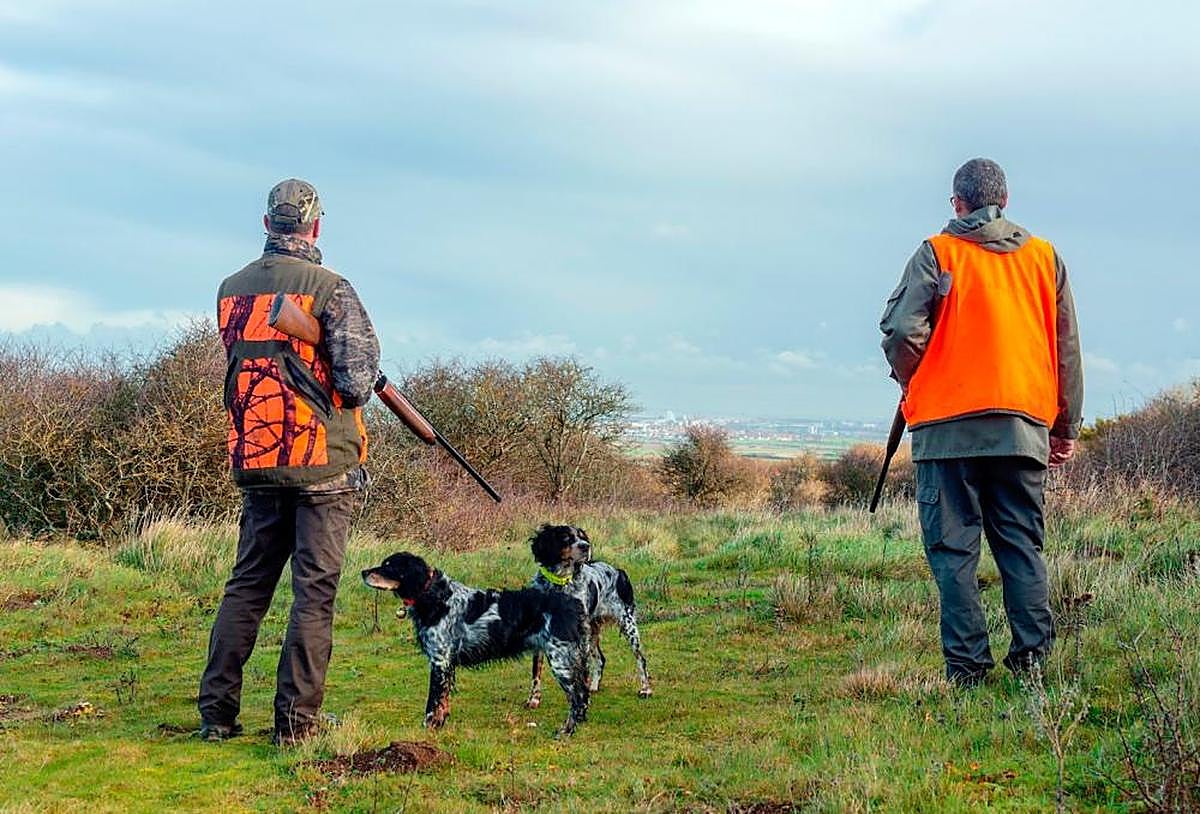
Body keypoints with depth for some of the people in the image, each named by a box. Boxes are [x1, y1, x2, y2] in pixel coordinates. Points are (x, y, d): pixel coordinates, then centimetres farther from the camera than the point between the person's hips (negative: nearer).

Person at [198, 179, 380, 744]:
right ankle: (296, 719, 0)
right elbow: (356, 382, -15)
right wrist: (357, 383, 6)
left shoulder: (231, 290, 7)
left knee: (247, 585, 14)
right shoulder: (330, 290, -11)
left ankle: (217, 712, 13)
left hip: (255, 461, 5)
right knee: (314, 590, 0)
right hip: (323, 462, -5)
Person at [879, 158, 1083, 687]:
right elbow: (1067, 350, 13)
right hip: (1024, 428, 3)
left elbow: (901, 331, -11)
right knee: (1021, 544, 11)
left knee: (953, 548, 1)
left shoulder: (938, 253, 0)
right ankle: (1032, 653, 2)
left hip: (949, 425, -3)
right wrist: (1066, 426, 19)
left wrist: (911, 383, 9)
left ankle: (966, 665, -3)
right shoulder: (1045, 257, 12)